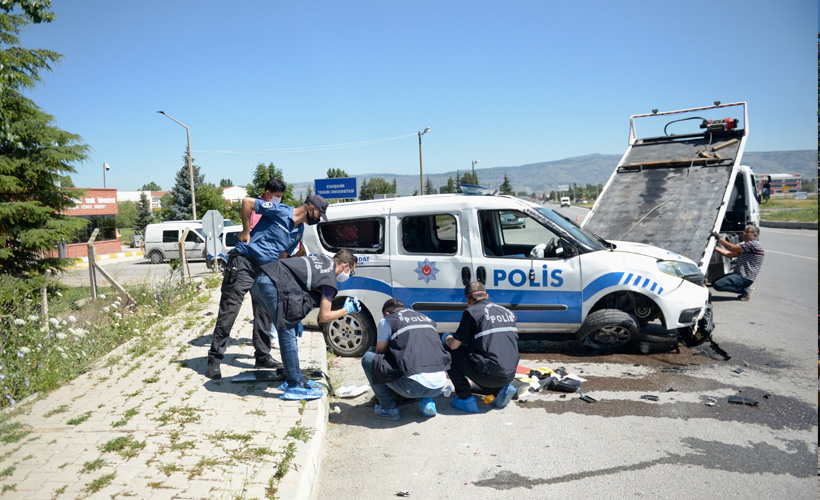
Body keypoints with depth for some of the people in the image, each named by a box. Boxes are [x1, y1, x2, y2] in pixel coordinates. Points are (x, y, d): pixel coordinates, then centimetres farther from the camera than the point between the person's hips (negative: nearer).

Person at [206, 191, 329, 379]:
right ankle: (214, 360, 2)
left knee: (264, 313, 10)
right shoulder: (280, 212, -14)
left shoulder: (299, 230, 11)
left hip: (265, 269, 8)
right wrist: (246, 231, -11)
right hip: (244, 261, -8)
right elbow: (247, 201, -15)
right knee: (229, 310, -6)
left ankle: (263, 356, 22)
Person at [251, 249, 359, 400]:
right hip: (272, 284, -10)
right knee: (288, 334, -6)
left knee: (290, 331, 16)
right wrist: (346, 310, 12)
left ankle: (296, 378, 24)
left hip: (264, 279, 10)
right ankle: (294, 386, -2)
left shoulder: (323, 259, 19)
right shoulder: (330, 281, -5)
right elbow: (324, 317, -4)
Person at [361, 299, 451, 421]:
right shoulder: (427, 319, 23)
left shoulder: (387, 321, 8)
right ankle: (428, 401, 18)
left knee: (368, 358, 11)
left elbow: (380, 352, 18)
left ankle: (388, 408, 14)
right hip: (439, 386, 6)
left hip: (414, 386, -6)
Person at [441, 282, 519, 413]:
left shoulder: (472, 312, -4)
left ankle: (466, 399, 8)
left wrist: (446, 338, 21)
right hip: (510, 374, 7)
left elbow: (454, 345, -2)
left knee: (448, 353, 11)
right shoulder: (508, 312, 15)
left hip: (489, 375, -7)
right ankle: (502, 389, 13)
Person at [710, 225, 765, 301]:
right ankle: (746, 288, 7)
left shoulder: (754, 244, -13)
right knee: (715, 282, 10)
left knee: (717, 285, -21)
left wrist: (719, 238, -13)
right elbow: (730, 254, 15)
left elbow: (733, 248, -19)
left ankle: (745, 289, -8)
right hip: (740, 275, 11)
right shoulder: (747, 245, 19)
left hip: (744, 278, -11)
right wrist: (715, 247, 9)